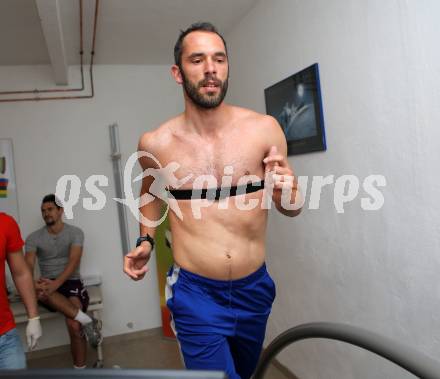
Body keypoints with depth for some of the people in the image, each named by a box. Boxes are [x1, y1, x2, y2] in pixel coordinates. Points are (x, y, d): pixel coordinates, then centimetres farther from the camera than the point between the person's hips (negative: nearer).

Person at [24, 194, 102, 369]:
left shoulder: (75, 232, -1)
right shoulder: (34, 238, 5)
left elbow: (73, 262, -14)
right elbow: (27, 266, -10)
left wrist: (56, 283, -31)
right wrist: (33, 285, -33)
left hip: (70, 283, -2)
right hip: (48, 284, 2)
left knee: (74, 326, -27)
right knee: (39, 290, -37)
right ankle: (86, 320, -35)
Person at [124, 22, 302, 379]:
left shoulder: (264, 129, -10)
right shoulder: (156, 143, -10)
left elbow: (291, 209, 1)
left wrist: (288, 194, -20)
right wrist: (146, 240, 0)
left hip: (255, 288, 3)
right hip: (196, 295, -2)